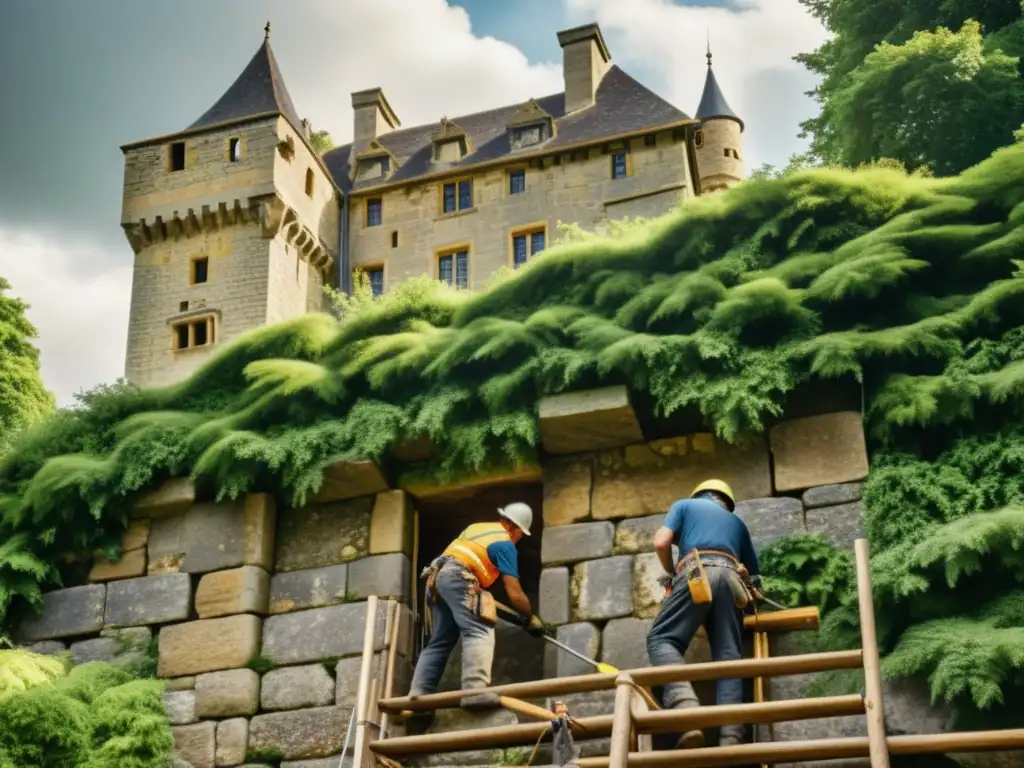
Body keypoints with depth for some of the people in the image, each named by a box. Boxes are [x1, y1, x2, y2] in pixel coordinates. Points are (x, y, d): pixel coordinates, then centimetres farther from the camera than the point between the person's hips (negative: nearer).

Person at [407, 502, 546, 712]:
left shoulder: (476, 527, 28)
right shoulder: (506, 544, 5)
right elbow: (514, 593, 1)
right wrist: (530, 618, 16)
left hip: (436, 577, 9)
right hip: (458, 577, -9)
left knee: (439, 642, 11)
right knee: (479, 632, -18)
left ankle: (417, 696, 3)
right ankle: (475, 691, -37)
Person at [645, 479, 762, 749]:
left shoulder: (684, 505, 27)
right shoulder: (737, 522, 38)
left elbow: (661, 543, 10)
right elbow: (754, 573, 39)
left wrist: (671, 575, 27)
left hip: (698, 573, -4)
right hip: (731, 577, 4)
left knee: (661, 638, -7)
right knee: (728, 655, -1)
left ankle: (686, 710, -33)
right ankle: (731, 737, -19)